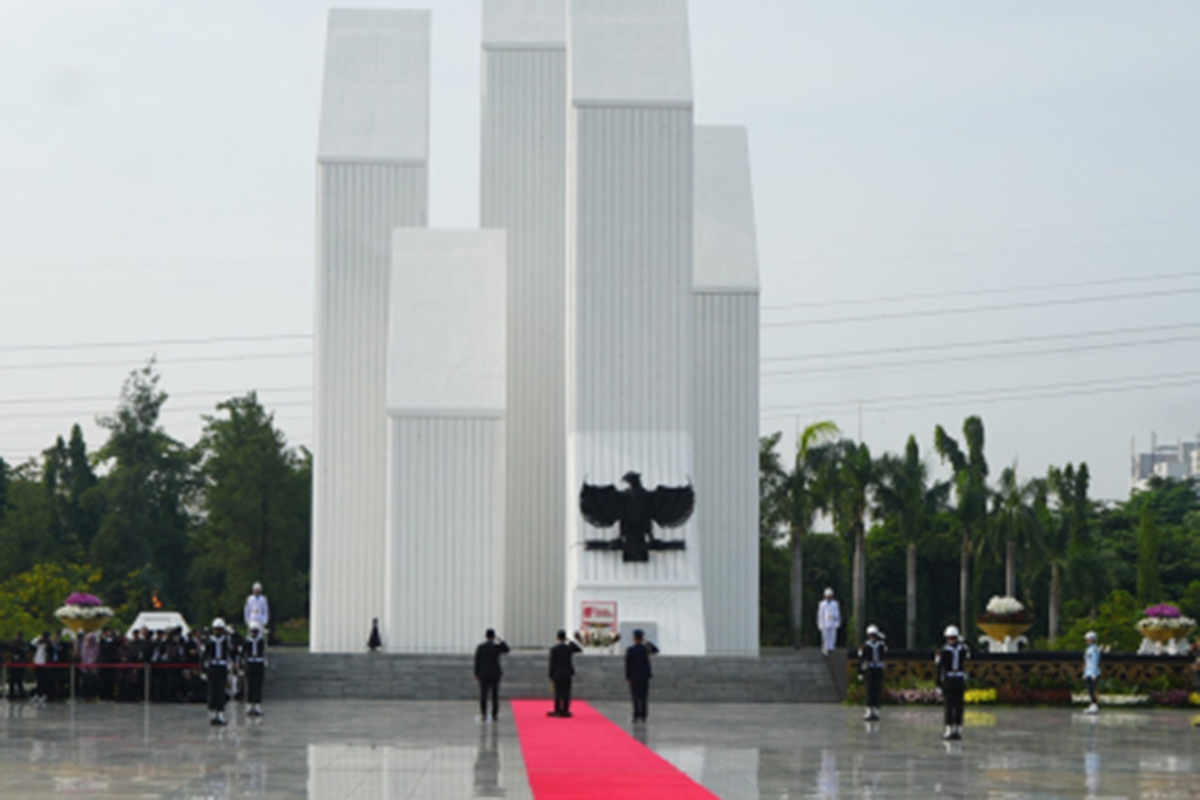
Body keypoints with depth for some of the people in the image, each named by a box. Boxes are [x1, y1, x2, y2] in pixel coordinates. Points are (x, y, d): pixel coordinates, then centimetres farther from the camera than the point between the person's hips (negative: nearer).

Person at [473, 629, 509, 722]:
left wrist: (476, 674, 3)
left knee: (483, 695, 3)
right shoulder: (497, 646, -6)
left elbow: (477, 662, -5)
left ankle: (483, 715, 1)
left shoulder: (480, 647, -7)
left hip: (484, 675, -1)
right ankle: (494, 715, 7)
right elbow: (506, 650, 17)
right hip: (495, 674, 1)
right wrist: (501, 641, 21)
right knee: (495, 695, 7)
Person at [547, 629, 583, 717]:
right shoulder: (570, 647, -4)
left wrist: (551, 675, 1)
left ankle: (557, 711, 2)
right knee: (566, 693, 3)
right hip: (568, 674, 1)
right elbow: (580, 650, 17)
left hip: (558, 674, -1)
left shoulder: (554, 649, -9)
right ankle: (565, 711, 2)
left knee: (558, 693, 3)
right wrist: (570, 642, 13)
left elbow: (552, 663, -7)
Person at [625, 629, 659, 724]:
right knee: (644, 697, 5)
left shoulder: (630, 650, -9)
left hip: (634, 677, -3)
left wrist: (627, 678, -3)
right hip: (645, 676, 3)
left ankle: (636, 716, -6)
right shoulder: (646, 648, -1)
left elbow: (628, 665, -9)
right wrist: (647, 642, 17)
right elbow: (656, 650, 22)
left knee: (636, 697, -1)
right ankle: (643, 716, 2)